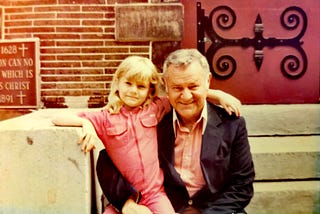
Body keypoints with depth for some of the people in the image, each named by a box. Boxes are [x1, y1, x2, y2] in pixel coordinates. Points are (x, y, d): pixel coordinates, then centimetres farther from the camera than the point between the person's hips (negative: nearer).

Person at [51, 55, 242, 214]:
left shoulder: (155, 109, 4)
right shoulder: (105, 118, 0)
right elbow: (58, 120, 1)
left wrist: (219, 95, 0)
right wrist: (86, 123, -15)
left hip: (156, 195, 1)